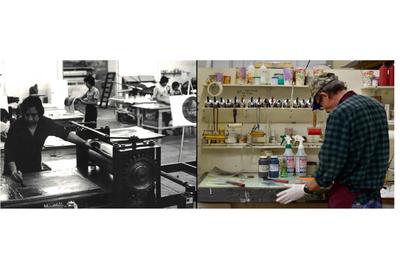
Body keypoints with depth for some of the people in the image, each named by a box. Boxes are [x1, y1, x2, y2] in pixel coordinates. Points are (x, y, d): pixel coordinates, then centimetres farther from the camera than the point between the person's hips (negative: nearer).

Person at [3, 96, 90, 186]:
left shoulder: (46, 123, -11)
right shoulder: (16, 126, -20)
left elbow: (65, 134, -2)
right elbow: (9, 151, -21)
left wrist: (84, 142, -12)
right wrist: (13, 170, -36)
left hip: (36, 169, 3)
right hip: (16, 170, -3)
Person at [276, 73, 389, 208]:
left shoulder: (340, 113, -19)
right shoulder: (377, 105, 7)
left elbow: (329, 166, -19)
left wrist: (305, 189, -4)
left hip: (351, 197, -8)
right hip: (374, 195, 8)